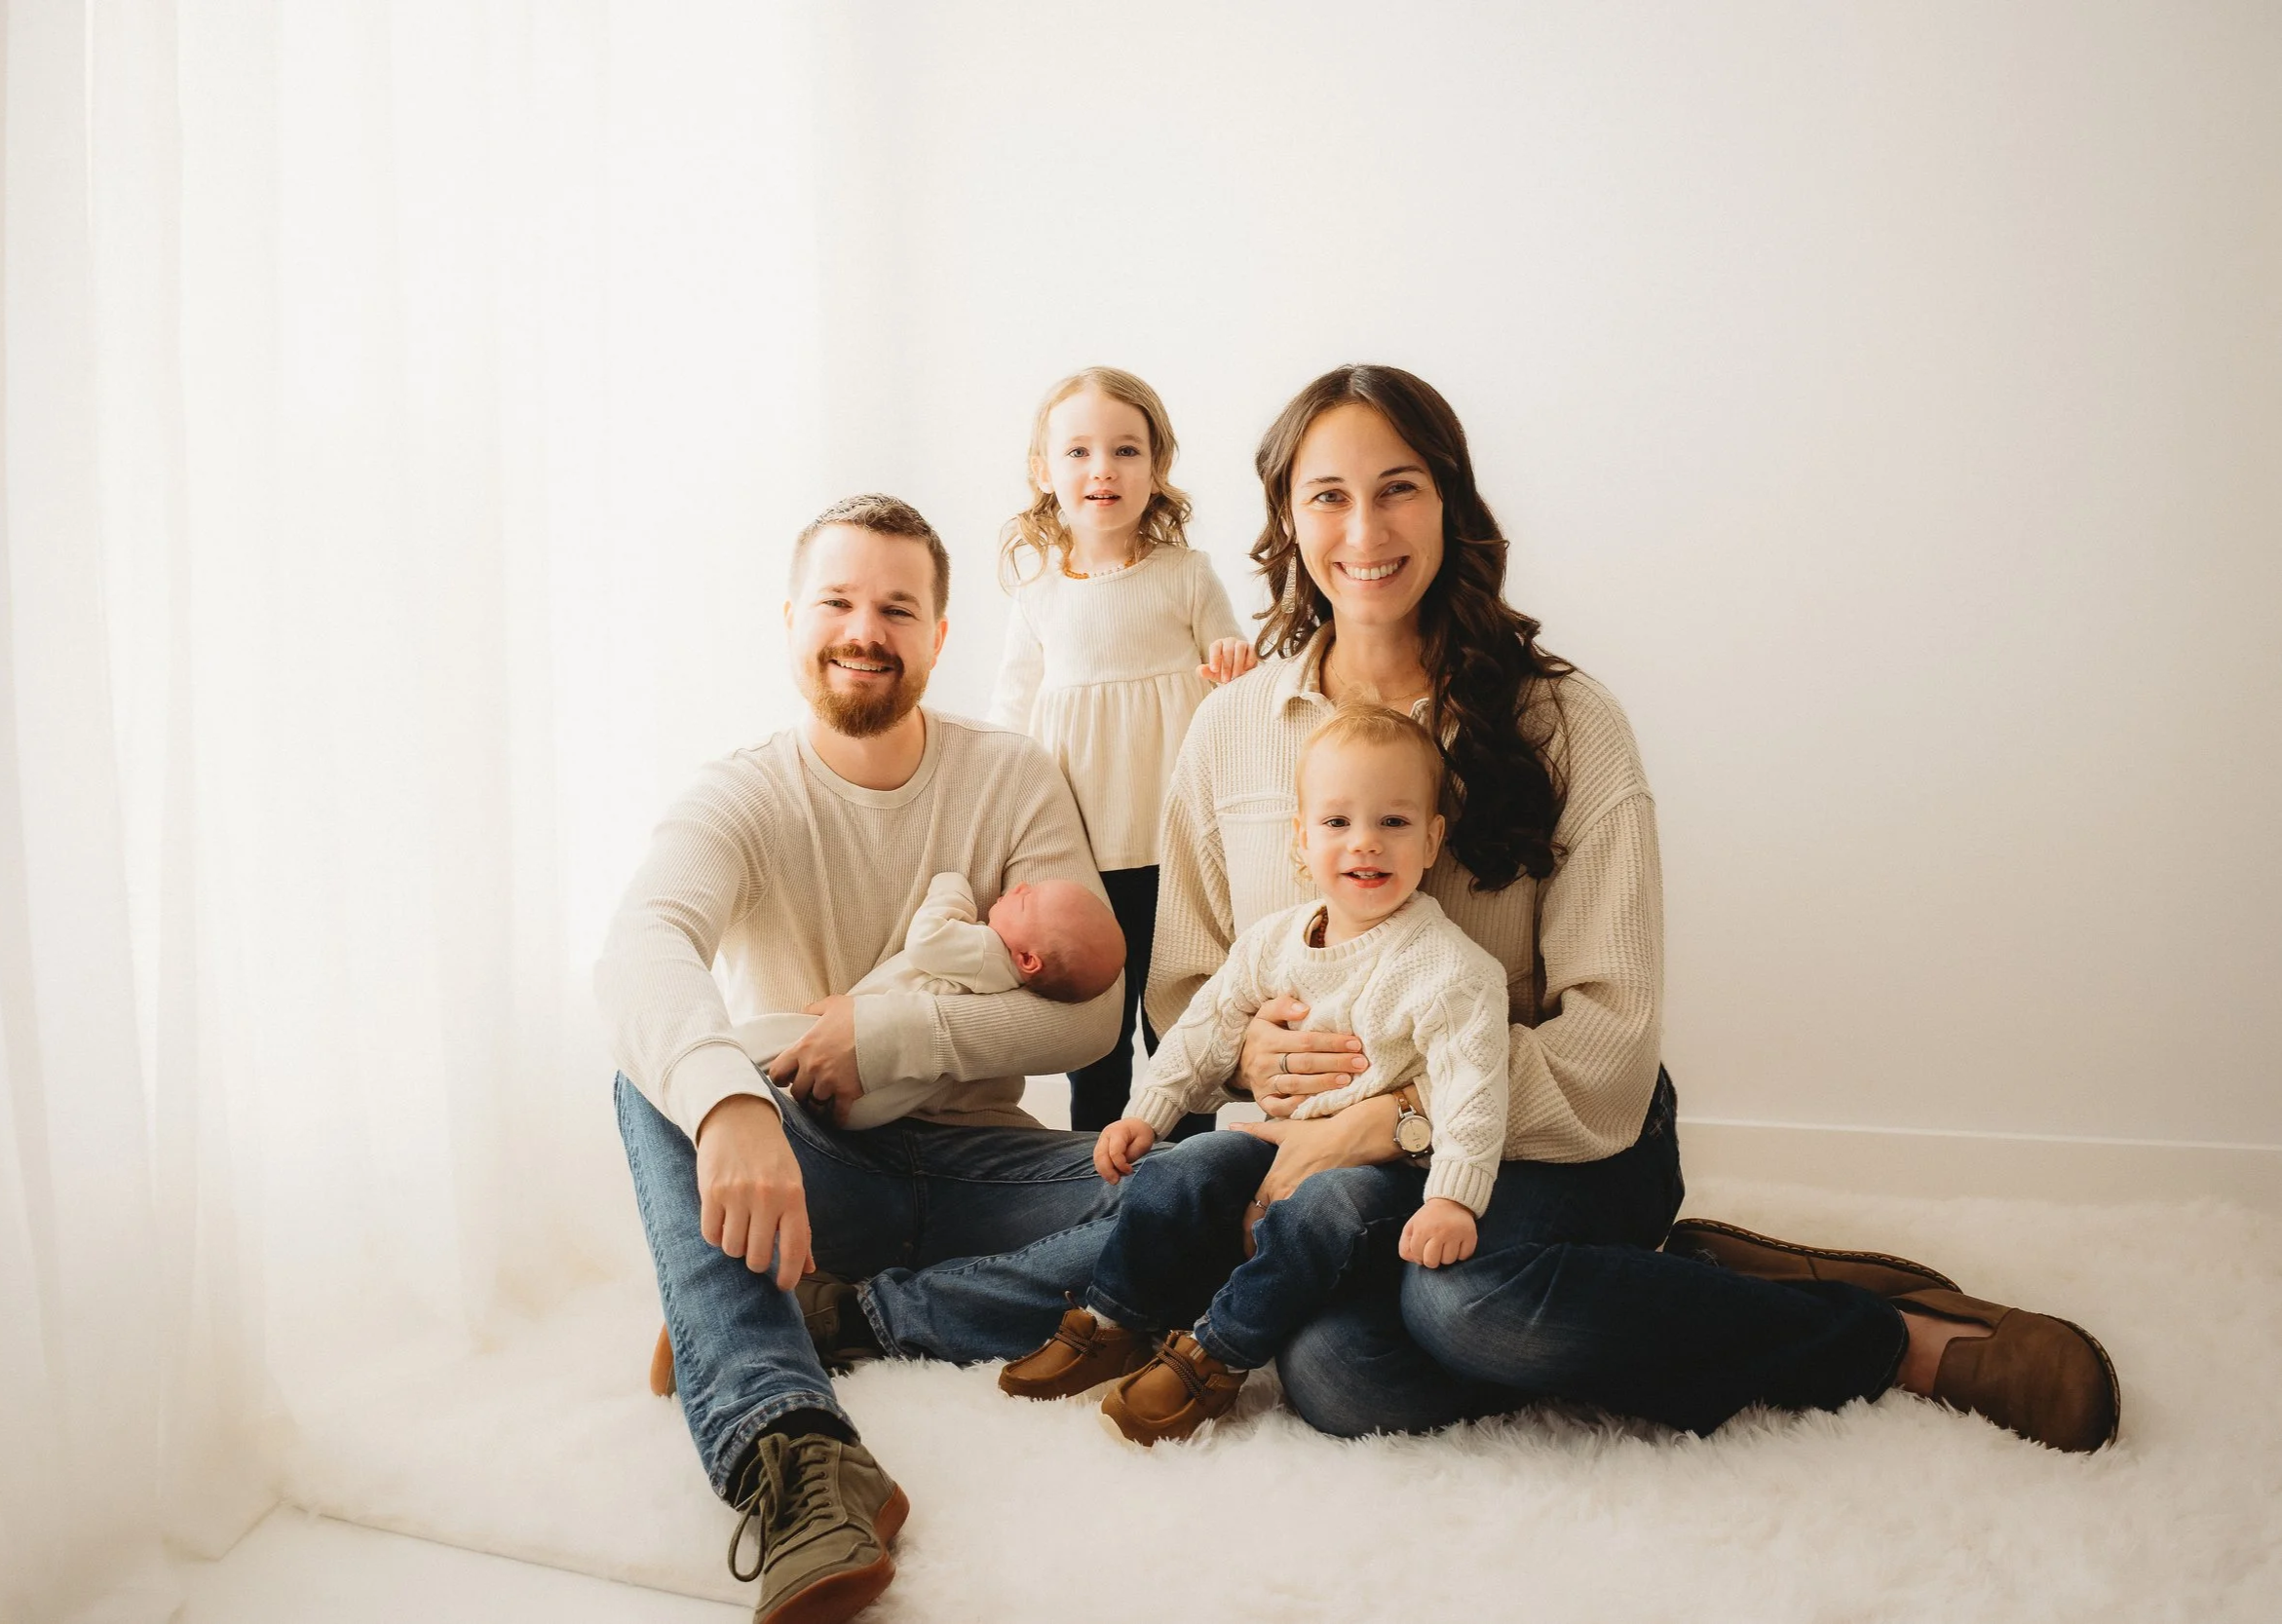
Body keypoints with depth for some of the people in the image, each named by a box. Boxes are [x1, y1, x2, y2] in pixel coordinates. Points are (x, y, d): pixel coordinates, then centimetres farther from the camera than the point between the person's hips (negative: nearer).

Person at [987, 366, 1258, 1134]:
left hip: (1176, 841, -1)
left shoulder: (1185, 573, 0)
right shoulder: (1038, 588, 5)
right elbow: (1012, 710, 15)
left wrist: (1236, 674, -15)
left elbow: (1232, 676, 8)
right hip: (1078, 848, 2)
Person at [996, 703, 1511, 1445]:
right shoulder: (1274, 941, 4)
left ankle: (1215, 1358, -17)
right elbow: (1208, 1028, 13)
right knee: (1175, 1175, -9)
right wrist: (1146, 1113, 7)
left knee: (1313, 1215, -31)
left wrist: (1454, 1195, -30)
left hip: (1389, 1160, -6)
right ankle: (1110, 1326, 6)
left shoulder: (1450, 966, -15)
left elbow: (1471, 1084, -20)